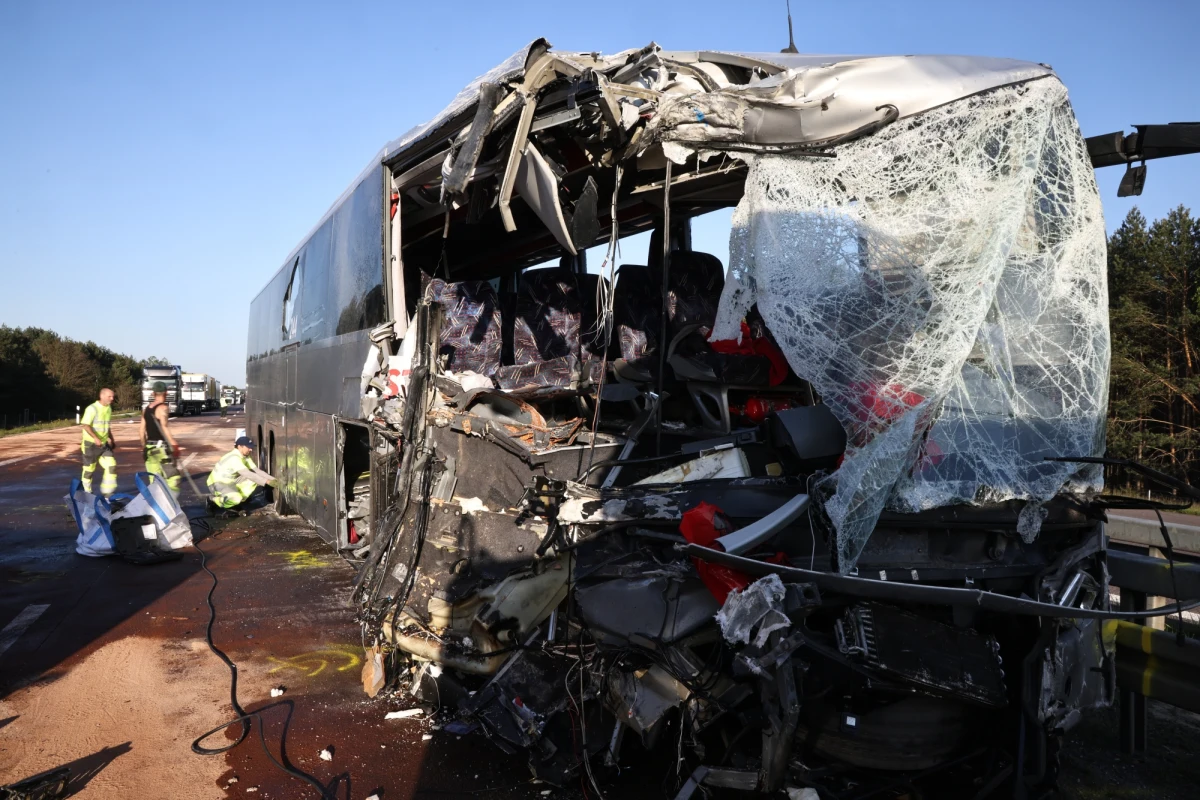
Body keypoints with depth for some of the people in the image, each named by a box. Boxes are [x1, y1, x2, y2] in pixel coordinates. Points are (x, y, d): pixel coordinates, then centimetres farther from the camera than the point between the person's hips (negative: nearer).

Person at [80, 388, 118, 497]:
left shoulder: (109, 409, 10)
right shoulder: (92, 409, -14)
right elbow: (86, 425, -22)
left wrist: (111, 439, 18)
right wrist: (95, 438, -35)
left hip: (104, 444, 6)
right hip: (91, 444, -6)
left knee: (111, 465, -7)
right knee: (89, 469, 4)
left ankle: (107, 492, -3)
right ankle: (86, 493, 20)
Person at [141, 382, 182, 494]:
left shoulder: (146, 409, 14)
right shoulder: (163, 407, -9)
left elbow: (142, 431, 16)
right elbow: (164, 427, -22)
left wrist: (144, 446, 27)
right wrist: (174, 444, -25)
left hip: (149, 448, 8)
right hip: (161, 447, -8)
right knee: (173, 479, -10)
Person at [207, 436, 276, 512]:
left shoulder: (245, 457, 1)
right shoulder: (234, 458, -27)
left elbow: (256, 470, -2)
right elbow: (247, 474, -35)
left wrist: (272, 479, -15)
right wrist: (267, 481, -38)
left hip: (230, 483, 9)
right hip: (217, 484, -9)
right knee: (235, 499, -35)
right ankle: (213, 501, -8)